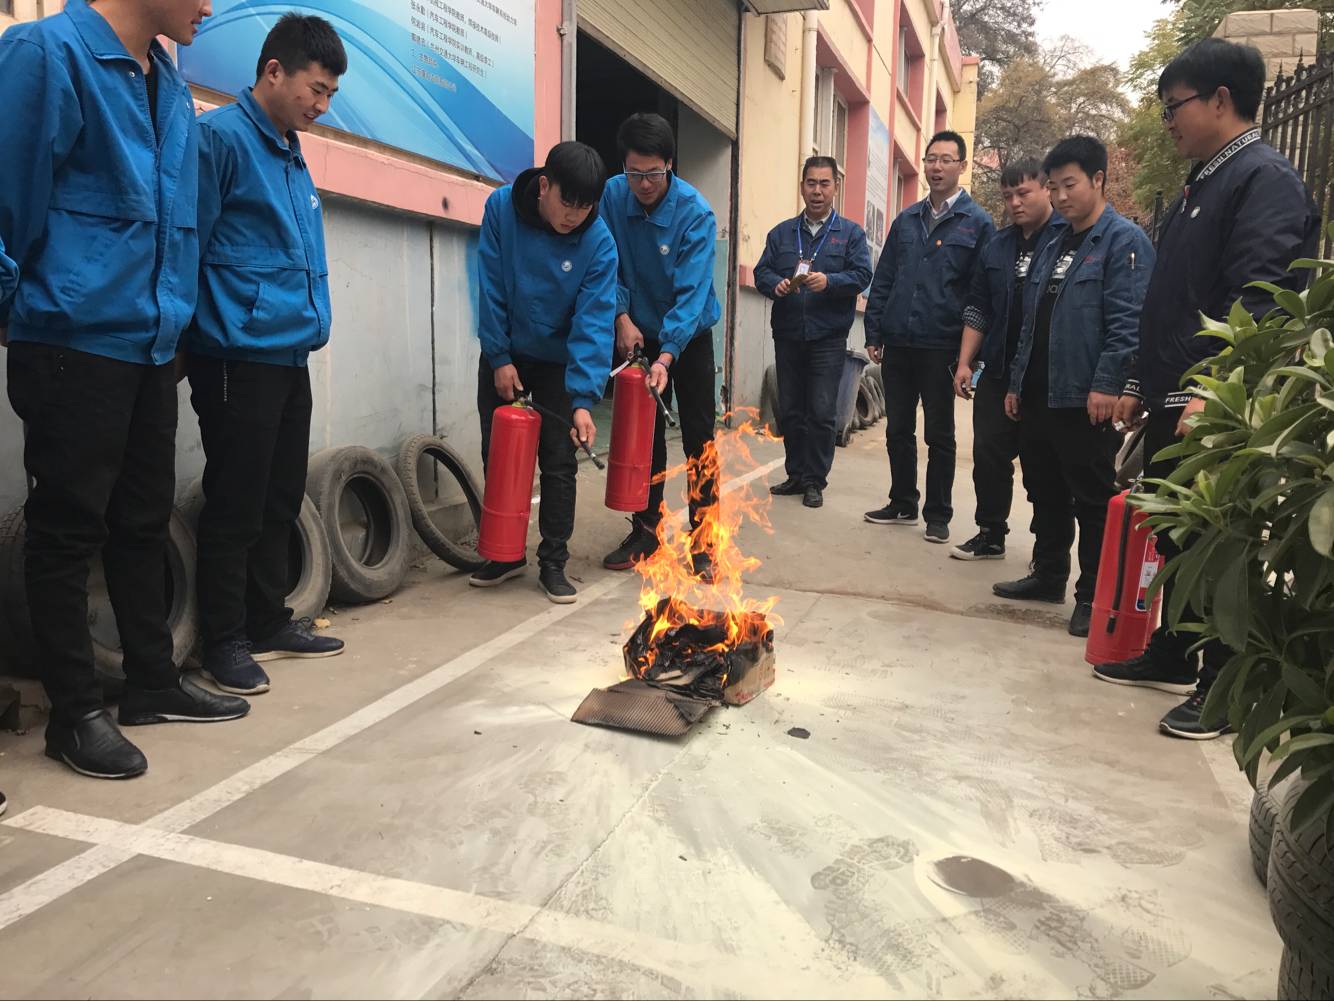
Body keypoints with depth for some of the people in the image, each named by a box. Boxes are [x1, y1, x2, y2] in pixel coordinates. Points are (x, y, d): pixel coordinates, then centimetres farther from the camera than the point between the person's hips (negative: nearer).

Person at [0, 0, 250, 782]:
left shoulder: (171, 85, 14)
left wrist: (174, 317, 14)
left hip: (150, 344, 7)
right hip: (73, 343, -7)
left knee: (144, 521, 13)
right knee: (70, 529, 2)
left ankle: (154, 681, 26)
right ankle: (77, 711, 13)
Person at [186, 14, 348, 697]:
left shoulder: (291, 155, 18)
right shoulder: (221, 136, -8)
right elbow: (188, 247, -13)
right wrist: (196, 338, -12)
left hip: (290, 355, 9)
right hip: (239, 358, -8)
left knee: (281, 500, 14)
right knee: (235, 506, -1)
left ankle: (269, 622, 26)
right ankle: (225, 644, 10)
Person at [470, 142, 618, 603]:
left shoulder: (598, 241, -21)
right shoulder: (501, 207, -18)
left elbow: (594, 321, -25)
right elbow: (490, 289, -13)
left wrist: (584, 399, -32)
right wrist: (499, 358, -13)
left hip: (558, 361, -1)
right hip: (503, 356, 2)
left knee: (558, 462, 0)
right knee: (498, 456, 7)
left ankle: (553, 562, 13)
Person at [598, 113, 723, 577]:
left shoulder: (695, 213, -22)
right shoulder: (613, 195, -10)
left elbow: (692, 291, -29)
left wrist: (667, 356, -38)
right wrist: (622, 317, -14)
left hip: (689, 336, -3)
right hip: (637, 334, 3)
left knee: (699, 436, -3)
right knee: (644, 435, 7)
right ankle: (646, 531, 19)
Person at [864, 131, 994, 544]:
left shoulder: (977, 223, -2)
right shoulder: (906, 219, 12)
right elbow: (883, 280, 13)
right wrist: (874, 332, 6)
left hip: (941, 347, -4)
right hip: (897, 343, 4)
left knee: (939, 435, 6)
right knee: (898, 429, 12)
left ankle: (938, 515, 16)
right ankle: (902, 504, 26)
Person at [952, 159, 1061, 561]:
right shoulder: (997, 246, 13)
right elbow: (978, 308, 14)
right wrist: (965, 362, 8)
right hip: (998, 372, 5)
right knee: (989, 453, 8)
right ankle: (990, 534, 22)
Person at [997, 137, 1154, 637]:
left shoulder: (1124, 240, -7)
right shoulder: (1054, 243, 17)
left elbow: (1127, 323, -16)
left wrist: (1106, 385, -23)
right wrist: (1017, 382, 16)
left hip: (1085, 400, -8)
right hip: (1038, 396, 8)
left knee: (1093, 501, 2)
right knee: (1045, 492, 16)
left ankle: (1093, 596, 10)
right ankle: (1048, 575, 29)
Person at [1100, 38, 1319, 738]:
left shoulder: (1265, 179, -9)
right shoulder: (1200, 185, 19)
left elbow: (1256, 301, -21)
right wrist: (1139, 385, 19)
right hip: (1171, 401, 9)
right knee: (1173, 533, 15)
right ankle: (1172, 656, 29)